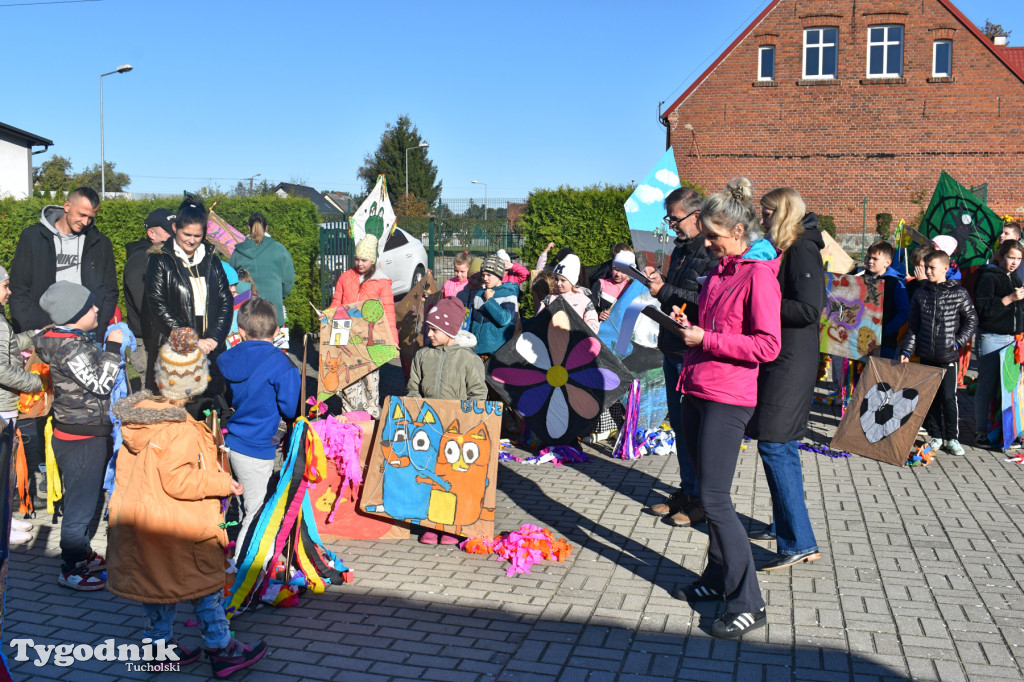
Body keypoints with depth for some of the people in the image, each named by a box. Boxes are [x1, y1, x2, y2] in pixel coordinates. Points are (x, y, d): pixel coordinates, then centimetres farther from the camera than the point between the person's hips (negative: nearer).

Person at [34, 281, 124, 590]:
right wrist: (113, 347, -18)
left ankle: (82, 555, 36)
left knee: (91, 498, 22)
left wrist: (110, 348, 10)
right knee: (81, 504, 0)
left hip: (91, 435, 11)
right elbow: (100, 383, -23)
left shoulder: (74, 339, 10)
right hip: (81, 440, -11)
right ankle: (71, 570, 11)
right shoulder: (70, 347, -21)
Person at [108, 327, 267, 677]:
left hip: (136, 519, 8)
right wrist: (223, 483, -16)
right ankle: (221, 650, 16)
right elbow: (178, 482, -26)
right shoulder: (180, 429, -24)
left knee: (157, 583, 20)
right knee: (208, 585, 7)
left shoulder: (137, 414, 1)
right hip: (178, 529, -8)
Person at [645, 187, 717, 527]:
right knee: (679, 423, 15)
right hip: (674, 348, 9)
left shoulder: (713, 253, -15)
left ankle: (703, 499, 11)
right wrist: (659, 281, 5)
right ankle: (687, 490, 27)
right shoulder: (680, 250, 15)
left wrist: (666, 292, -20)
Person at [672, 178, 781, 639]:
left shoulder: (758, 274, -12)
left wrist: (706, 340, -17)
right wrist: (688, 329, 9)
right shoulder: (720, 270, 15)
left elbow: (767, 345, -19)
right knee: (708, 494, 14)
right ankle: (718, 580, 27)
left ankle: (748, 604, 1)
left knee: (714, 499, -9)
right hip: (696, 392, 9)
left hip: (727, 399, -9)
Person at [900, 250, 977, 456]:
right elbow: (913, 326, 9)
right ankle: (936, 436, 20)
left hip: (948, 356, -3)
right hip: (926, 355, 3)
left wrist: (958, 342, -6)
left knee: (949, 397, -2)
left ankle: (952, 438, 12)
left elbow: (971, 320, 4)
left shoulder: (958, 293, -3)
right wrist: (907, 350, 1)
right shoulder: (921, 293, 6)